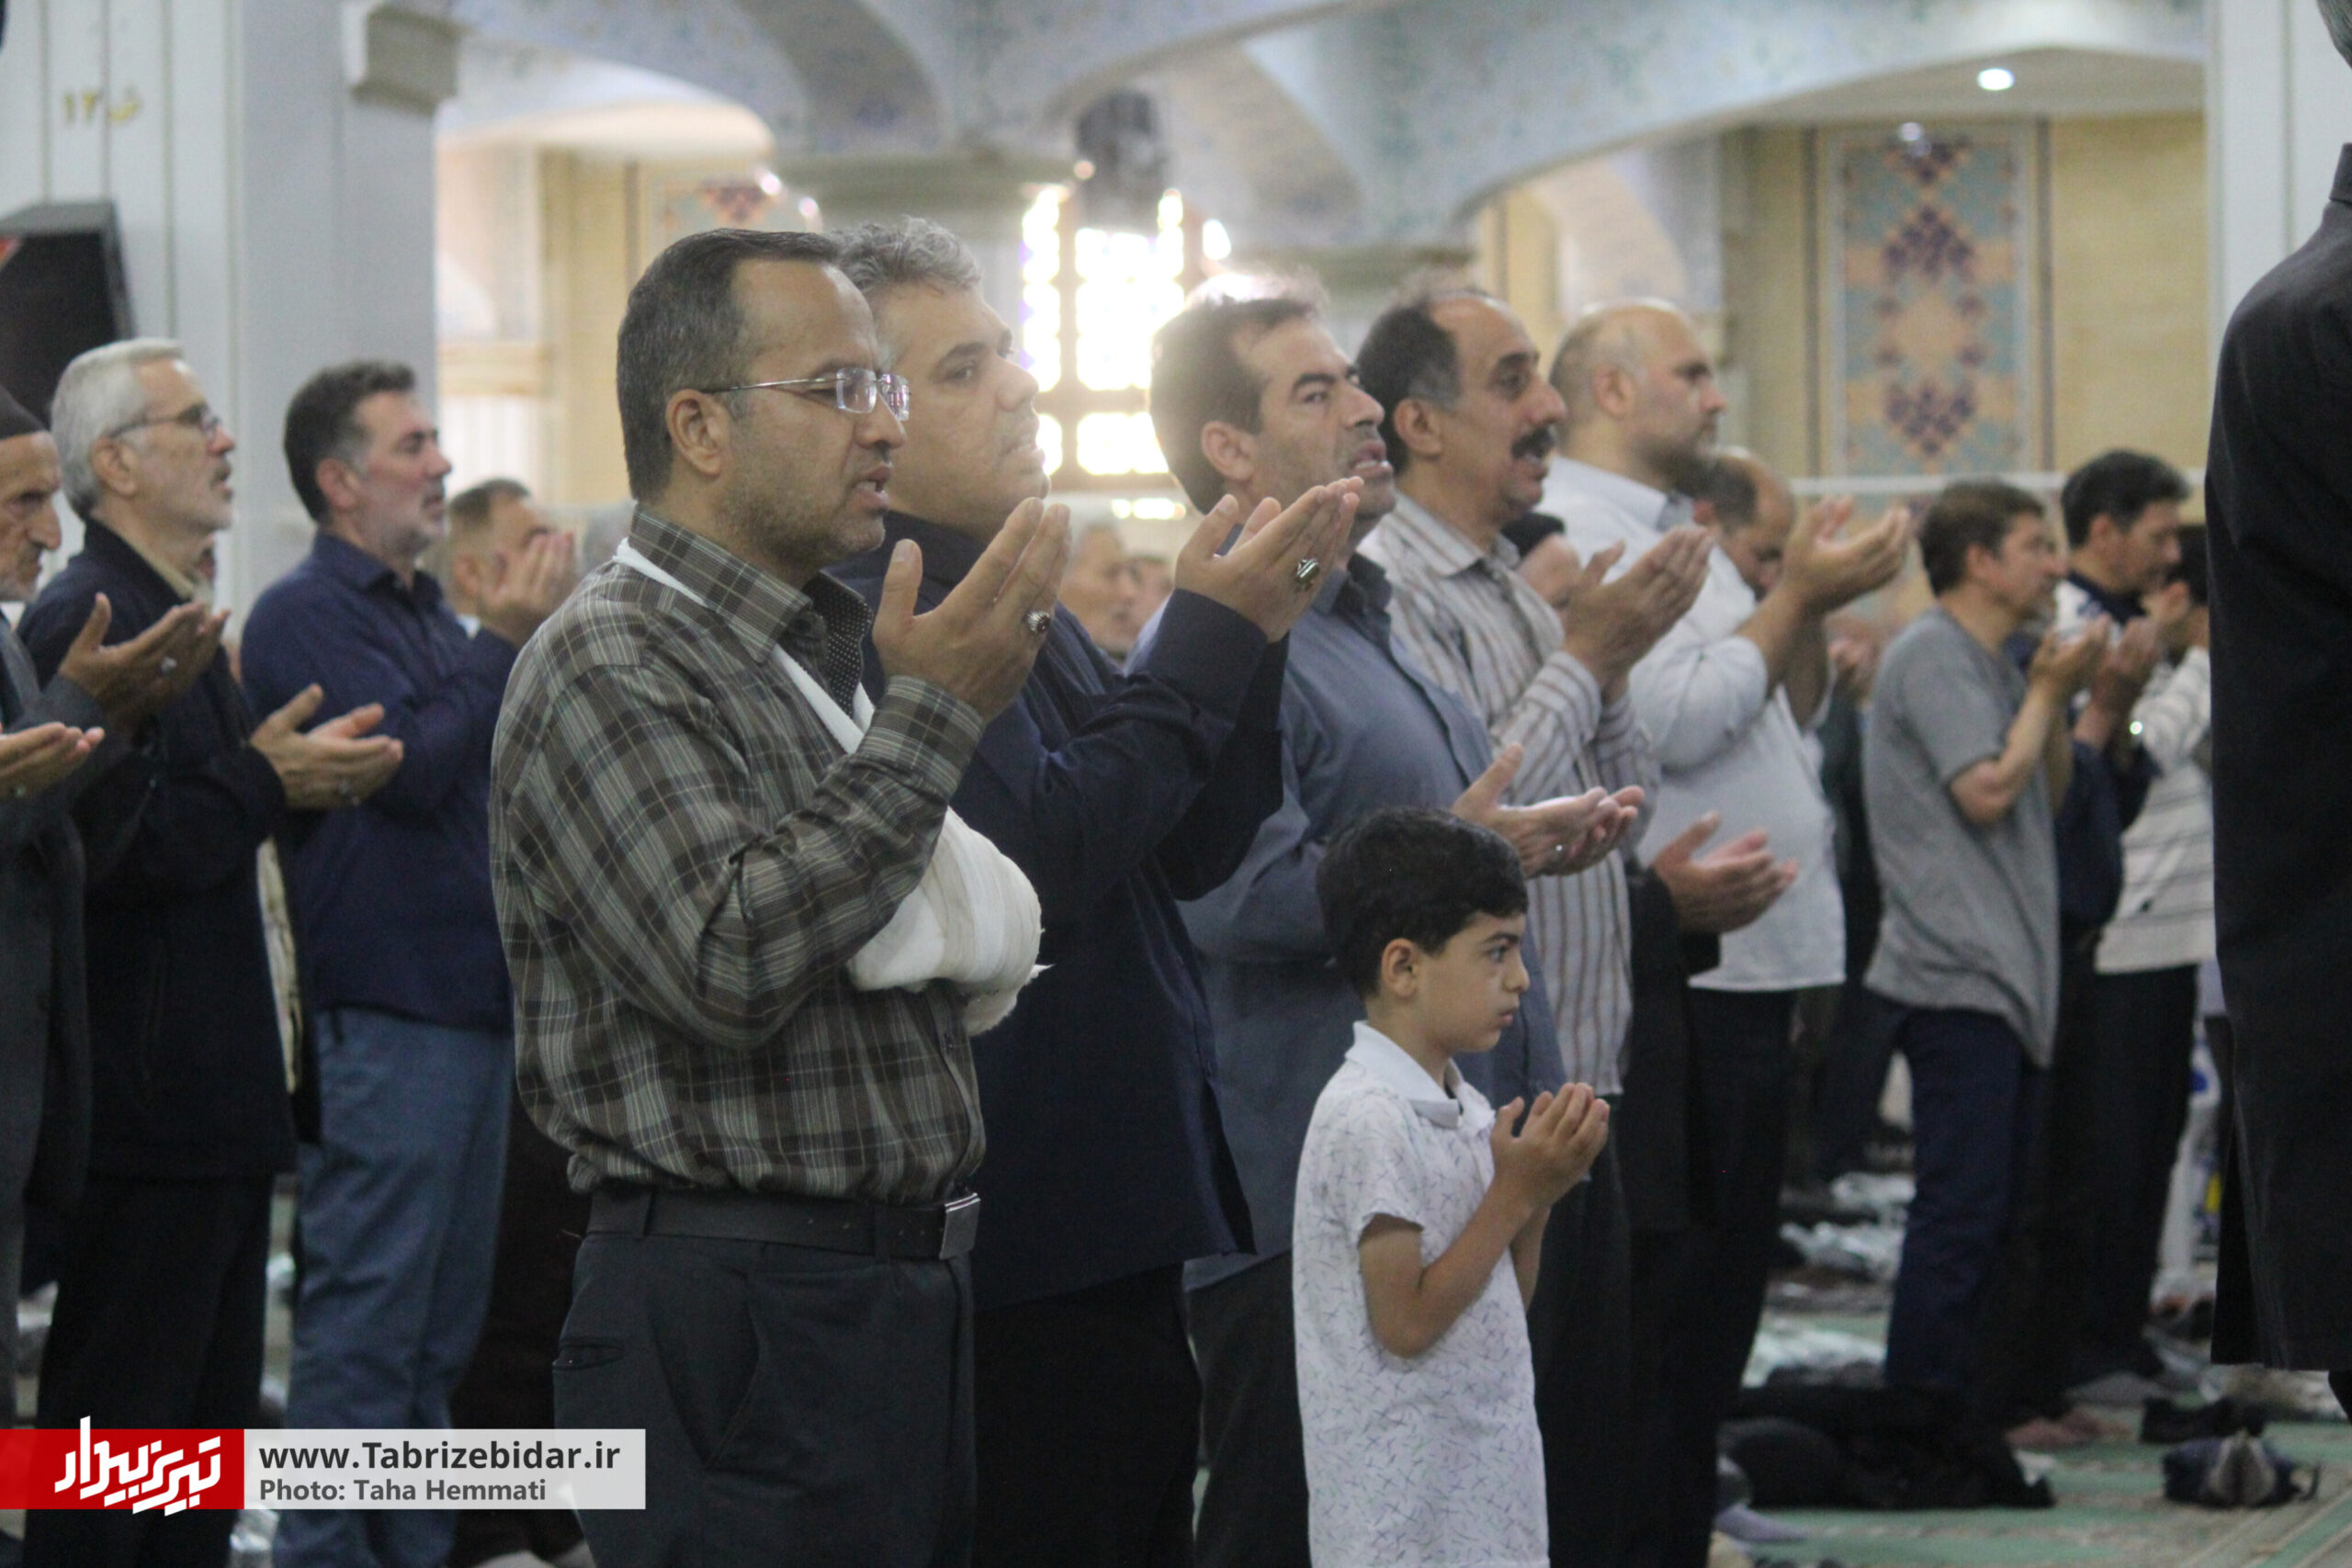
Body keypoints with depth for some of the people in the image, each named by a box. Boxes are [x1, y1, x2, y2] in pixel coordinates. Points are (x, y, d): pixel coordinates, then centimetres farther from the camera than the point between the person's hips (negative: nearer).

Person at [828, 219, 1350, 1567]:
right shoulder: (871, 621, -16)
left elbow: (1188, 855, 16)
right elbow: (1044, 853, -26)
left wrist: (1253, 635, 2)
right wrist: (1205, 637, -17)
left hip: (1130, 1226, 10)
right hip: (1026, 1249, -10)